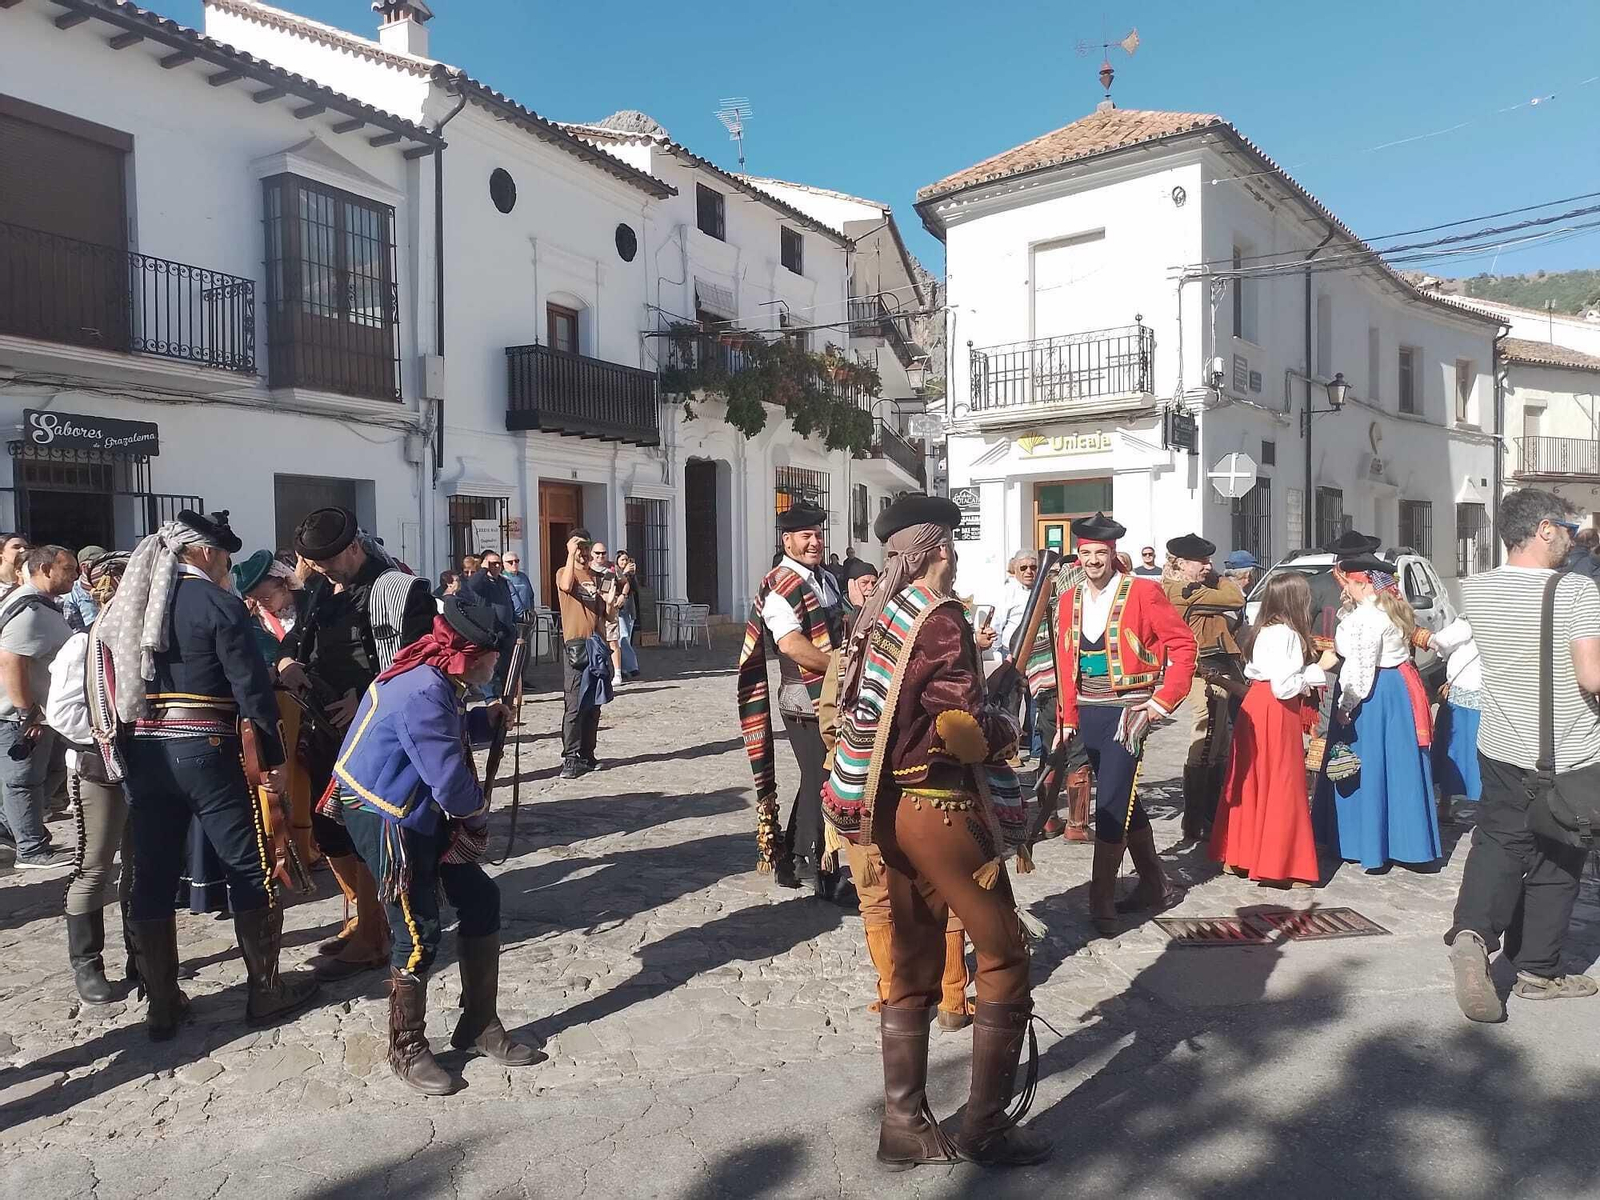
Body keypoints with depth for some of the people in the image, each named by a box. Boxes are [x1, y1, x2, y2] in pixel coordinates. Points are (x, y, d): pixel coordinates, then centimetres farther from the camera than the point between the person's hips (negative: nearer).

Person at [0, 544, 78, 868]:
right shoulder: (28, 611, -22)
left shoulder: (45, 605, 12)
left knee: (50, 770, 21)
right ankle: (32, 850, 9)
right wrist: (28, 713, -26)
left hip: (40, 710, 10)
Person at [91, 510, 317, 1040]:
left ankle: (161, 1004, 20)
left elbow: (105, 683, 12)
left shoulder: (123, 607, 12)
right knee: (251, 869, 5)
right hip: (206, 752, -6)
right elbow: (251, 687, -12)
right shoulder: (218, 603, -9)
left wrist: (119, 745, 16)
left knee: (152, 877, 11)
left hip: (139, 753, 7)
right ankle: (265, 991, 13)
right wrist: (274, 757, -7)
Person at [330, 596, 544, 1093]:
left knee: (481, 898, 9)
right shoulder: (422, 692, -28)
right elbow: (449, 778, -26)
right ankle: (407, 1050, 16)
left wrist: (486, 718, 7)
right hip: (386, 819, -10)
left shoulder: (436, 681, 4)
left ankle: (479, 1026, 20)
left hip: (423, 813, 10)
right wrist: (477, 811, -7)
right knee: (419, 931, -5)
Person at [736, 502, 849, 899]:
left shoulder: (826, 579, 13)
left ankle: (790, 862, 30)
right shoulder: (780, 586, -15)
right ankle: (820, 872, 12)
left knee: (817, 781, 17)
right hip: (806, 702, -9)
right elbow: (792, 645, -27)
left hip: (830, 698, 9)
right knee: (823, 784, -3)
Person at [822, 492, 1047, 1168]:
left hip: (890, 805, 8)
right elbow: (962, 729, -20)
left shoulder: (878, 616, 9)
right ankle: (986, 1124, 13)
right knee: (1004, 956, 5)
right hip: (940, 807, -8)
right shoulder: (942, 619, -15)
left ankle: (905, 1126, 23)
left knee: (912, 967, 15)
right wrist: (1007, 729, 0)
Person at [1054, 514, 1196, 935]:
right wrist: (1068, 718, 8)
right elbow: (1066, 664, 10)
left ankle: (1102, 903, 1)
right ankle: (1155, 887, 32)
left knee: (1110, 803, -9)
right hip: (1088, 714, 6)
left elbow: (1183, 645, -8)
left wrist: (1164, 700, -13)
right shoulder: (1069, 601, 8)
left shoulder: (1143, 592, -8)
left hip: (1126, 712, -6)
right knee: (1123, 799, 16)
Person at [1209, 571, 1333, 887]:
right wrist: (1319, 668, -12)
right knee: (1280, 787, -1)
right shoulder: (1286, 634, -17)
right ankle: (1278, 862, 5)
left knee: (1253, 783, 14)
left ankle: (1241, 854, 21)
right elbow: (1285, 687, -22)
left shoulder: (1265, 630, 10)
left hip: (1256, 706, 9)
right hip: (1276, 712, -9)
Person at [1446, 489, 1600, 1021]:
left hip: (1501, 752, 4)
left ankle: (1471, 932, -10)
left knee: (1497, 843, 14)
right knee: (1555, 866, 12)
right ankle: (1538, 971, 24)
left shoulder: (1476, 590, -3)